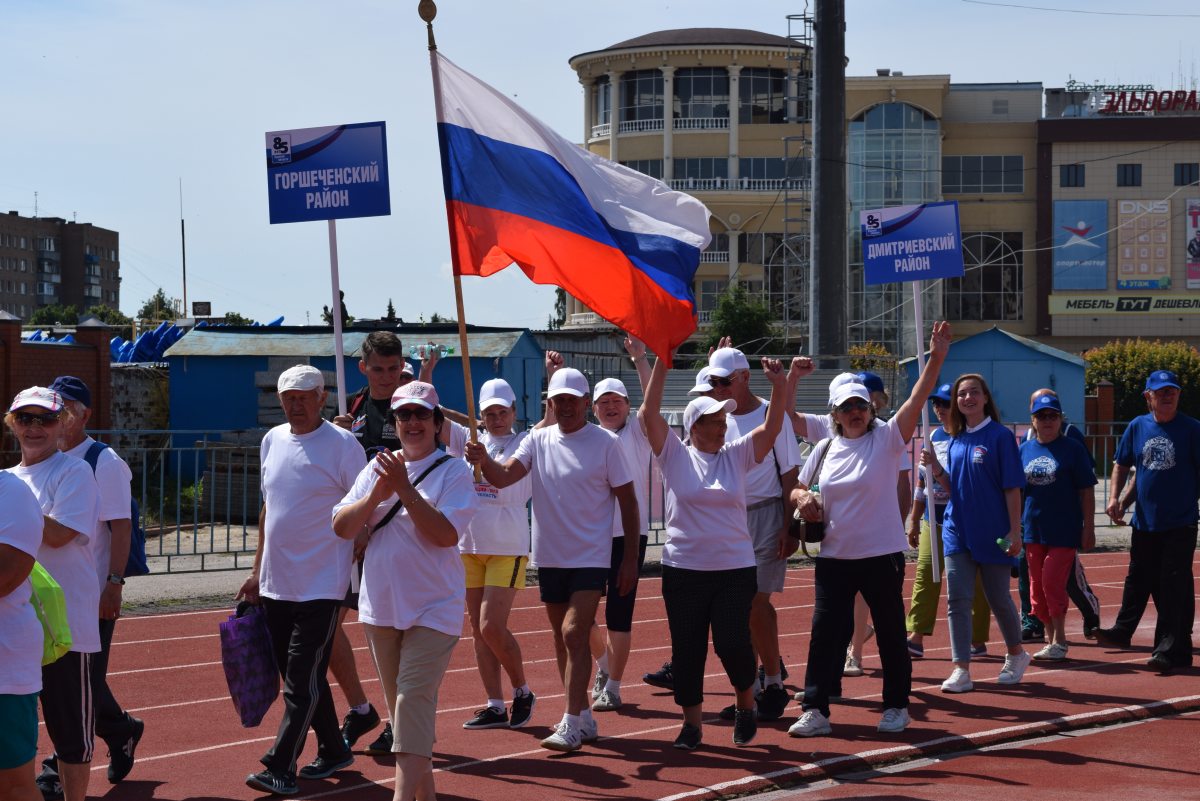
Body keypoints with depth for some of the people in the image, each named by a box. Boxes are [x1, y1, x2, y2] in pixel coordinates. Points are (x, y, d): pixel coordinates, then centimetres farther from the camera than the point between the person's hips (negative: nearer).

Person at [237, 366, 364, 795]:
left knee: (302, 681, -6)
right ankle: (333, 751, 27)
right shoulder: (273, 441, 10)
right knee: (298, 677, 14)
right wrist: (257, 572, 18)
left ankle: (280, 767, -5)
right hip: (276, 585, 7)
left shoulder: (342, 445, -9)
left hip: (320, 586, -7)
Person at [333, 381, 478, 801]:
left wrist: (405, 488, -21)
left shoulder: (454, 471, -5)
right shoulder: (377, 467, 9)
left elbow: (446, 534, -17)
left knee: (414, 699, -15)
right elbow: (341, 526, 2)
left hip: (433, 608, -5)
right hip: (380, 607, 5)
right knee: (399, 704, 11)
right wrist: (378, 493, -13)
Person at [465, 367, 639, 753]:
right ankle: (584, 717, 23)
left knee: (574, 634, -15)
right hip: (550, 557, 5)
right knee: (563, 638, 11)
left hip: (591, 557, -5)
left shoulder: (605, 443, -6)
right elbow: (504, 476, -10)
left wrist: (630, 559, -4)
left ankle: (572, 724, -12)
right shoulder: (538, 441, 3)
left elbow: (627, 500, -2)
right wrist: (484, 461, -32)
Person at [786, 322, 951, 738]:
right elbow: (799, 488, 21)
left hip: (882, 555, -3)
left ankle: (896, 706, 20)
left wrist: (936, 358, -29)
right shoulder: (824, 449, 8)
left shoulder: (887, 439, -4)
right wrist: (802, 498, -4)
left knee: (890, 632, 6)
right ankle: (815, 711, 3)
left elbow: (916, 400, -17)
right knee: (825, 631, -1)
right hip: (834, 556, 3)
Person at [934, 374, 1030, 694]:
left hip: (993, 533, -4)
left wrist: (1014, 531, -13)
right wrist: (936, 468, -6)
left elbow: (1012, 487, -9)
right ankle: (961, 670, -4)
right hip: (958, 531, 4)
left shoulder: (1000, 436, -7)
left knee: (998, 598, 9)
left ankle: (1016, 655, 32)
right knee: (957, 599, -5)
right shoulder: (956, 440, 9)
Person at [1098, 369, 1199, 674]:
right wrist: (1115, 498, 5)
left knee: (1175, 586, -6)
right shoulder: (1137, 427, 5)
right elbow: (1121, 464, 15)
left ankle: (1173, 650, -3)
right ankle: (1122, 632, 35)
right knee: (1138, 581, 18)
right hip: (1144, 521, 4)